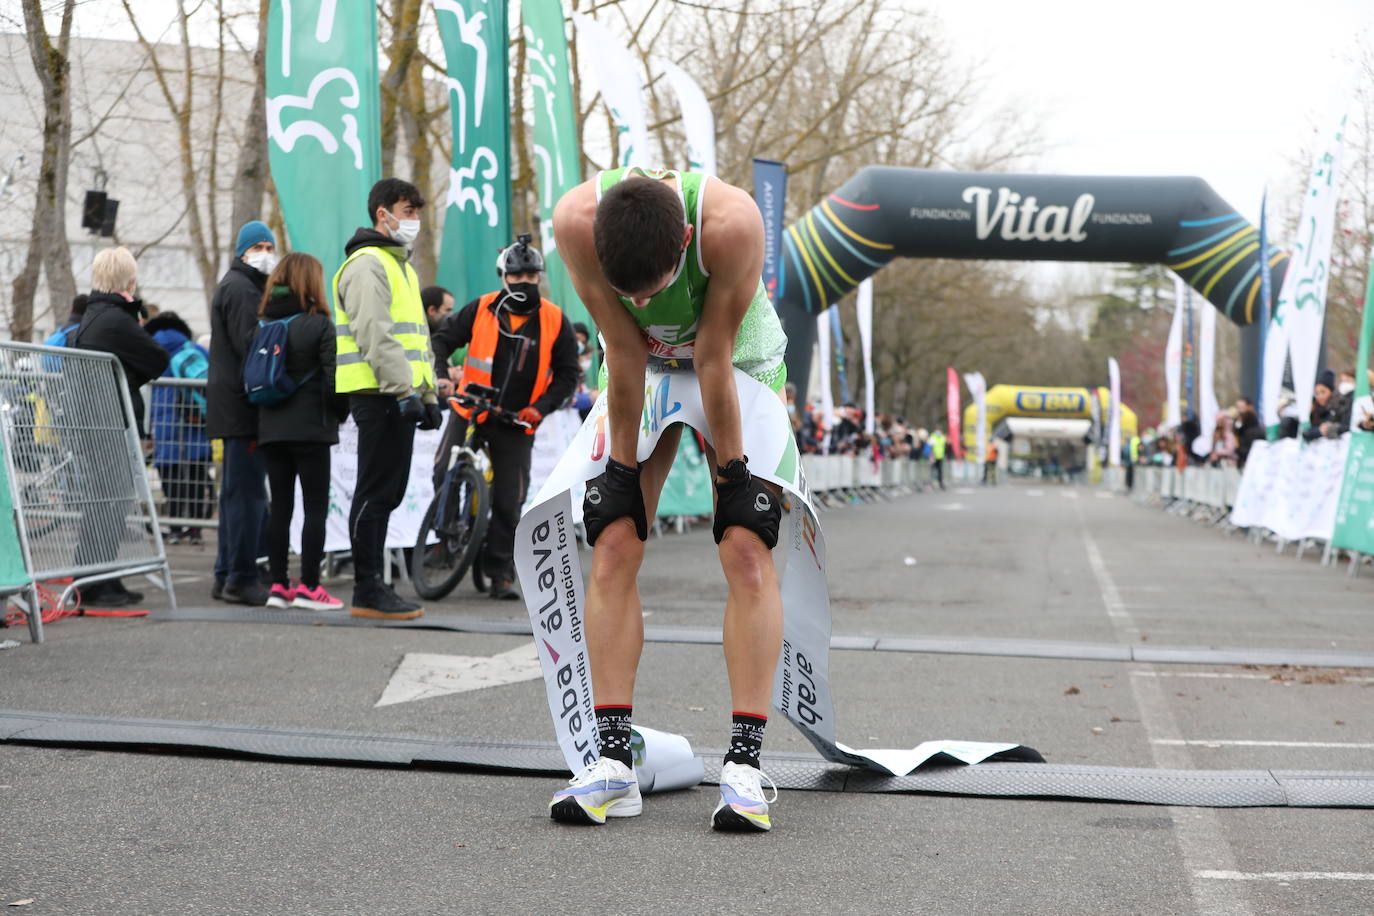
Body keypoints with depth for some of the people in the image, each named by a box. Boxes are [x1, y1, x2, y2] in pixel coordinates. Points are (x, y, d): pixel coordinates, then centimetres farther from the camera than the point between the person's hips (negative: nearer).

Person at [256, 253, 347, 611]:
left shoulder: (263, 323, 8)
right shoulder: (319, 324, -8)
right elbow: (334, 377, -12)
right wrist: (340, 412, 4)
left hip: (270, 429, 6)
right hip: (310, 427, -6)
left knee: (280, 505, 10)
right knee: (316, 507, -1)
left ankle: (278, 585, 10)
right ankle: (309, 587, -4)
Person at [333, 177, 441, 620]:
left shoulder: (401, 265, 25)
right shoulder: (367, 264, -9)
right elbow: (375, 335, -19)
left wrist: (428, 395, 23)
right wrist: (403, 391, -22)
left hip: (398, 398, 10)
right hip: (379, 397, -10)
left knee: (387, 494, 12)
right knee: (376, 493, -8)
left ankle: (373, 585, 18)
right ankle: (367, 592, -6)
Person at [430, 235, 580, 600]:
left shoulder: (555, 322, -2)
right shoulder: (480, 309, -3)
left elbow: (567, 374, 3)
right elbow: (444, 338, 3)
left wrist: (539, 408, -11)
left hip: (517, 423, 0)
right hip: (471, 411, 0)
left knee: (508, 502, 2)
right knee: (444, 475, -15)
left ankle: (500, 574, 12)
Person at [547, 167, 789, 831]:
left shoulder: (731, 223, -38)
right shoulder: (576, 221, -31)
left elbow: (714, 358, -27)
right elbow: (623, 355, -22)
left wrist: (730, 469, -18)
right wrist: (623, 465, -15)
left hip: (739, 367, -2)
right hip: (642, 367, 2)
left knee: (747, 553, -14)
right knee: (613, 550, -9)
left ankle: (744, 765, -14)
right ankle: (614, 762, -7)